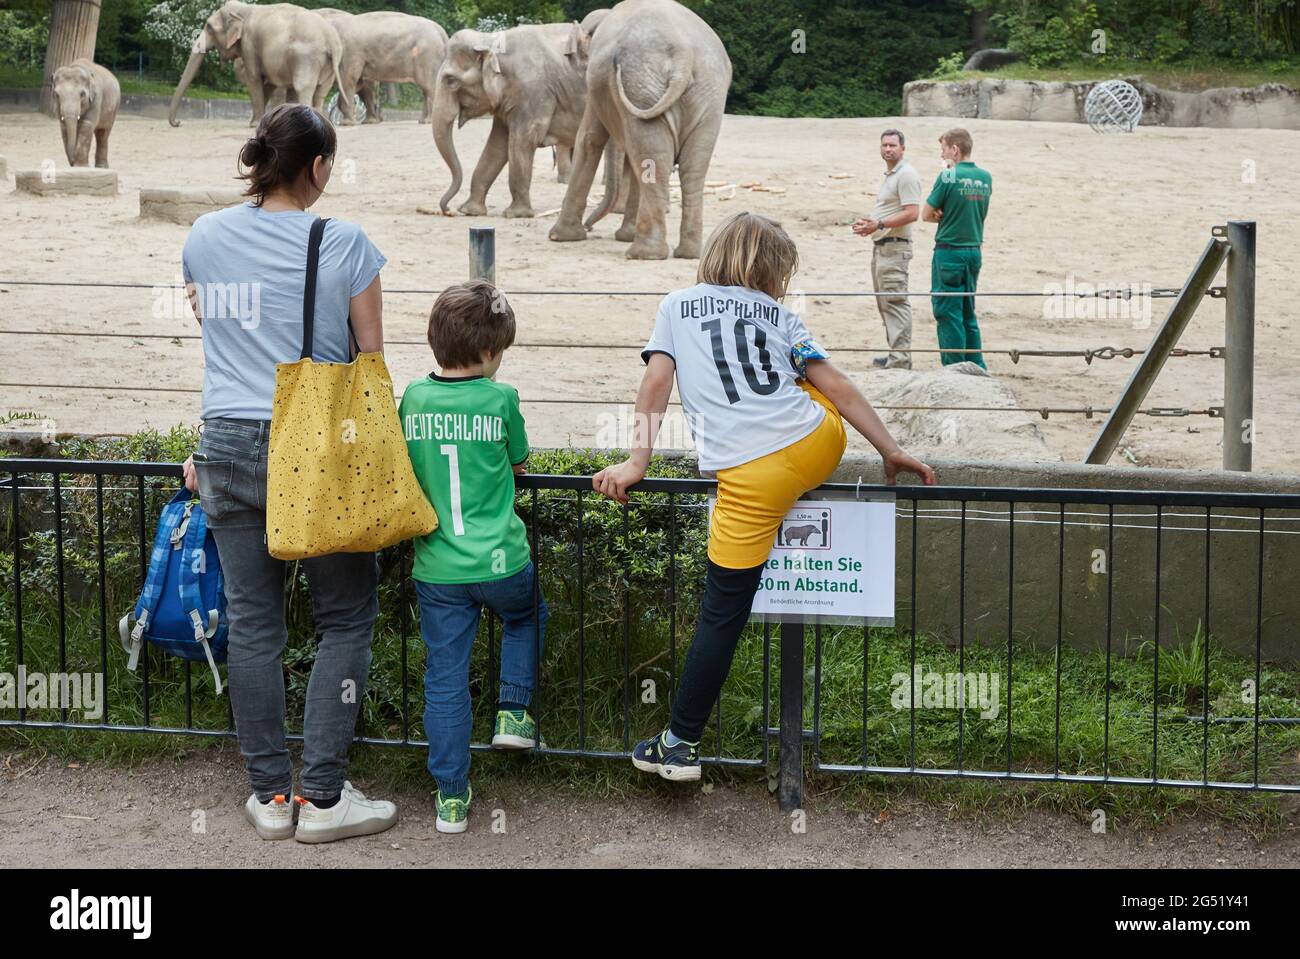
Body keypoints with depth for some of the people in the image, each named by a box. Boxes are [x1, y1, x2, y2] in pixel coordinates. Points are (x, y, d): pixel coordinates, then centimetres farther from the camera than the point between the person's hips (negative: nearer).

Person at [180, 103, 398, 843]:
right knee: (346, 621, 7)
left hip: (229, 445, 4)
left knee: (253, 625, 10)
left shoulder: (205, 237, 5)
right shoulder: (343, 244, -8)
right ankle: (323, 796, 6)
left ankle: (271, 795, 16)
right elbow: (372, 362, -4)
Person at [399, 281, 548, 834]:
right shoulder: (500, 398, -8)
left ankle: (451, 798, 13)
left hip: (437, 570, 2)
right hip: (500, 562, -2)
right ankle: (513, 712, 20)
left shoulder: (413, 398, 1)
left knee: (445, 679, 9)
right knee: (527, 617, 31)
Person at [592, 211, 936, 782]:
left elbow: (656, 383, 5)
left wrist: (637, 462, 3)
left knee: (723, 613, 2)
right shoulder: (780, 316, 18)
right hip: (819, 448, 2)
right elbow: (836, 387, 12)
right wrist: (891, 452, 14)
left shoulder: (677, 306, 17)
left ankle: (680, 745, 6)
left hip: (750, 477, -2)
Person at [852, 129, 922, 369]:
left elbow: (912, 213, -21)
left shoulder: (906, 175, -12)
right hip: (881, 247, 11)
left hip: (894, 247, -11)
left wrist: (879, 224, -21)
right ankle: (896, 354, 21)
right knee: (885, 302, 14)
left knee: (895, 302, -12)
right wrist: (867, 223, 12)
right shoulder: (889, 175, 20)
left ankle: (901, 358, -13)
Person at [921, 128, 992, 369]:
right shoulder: (985, 177, 5)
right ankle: (977, 367, 18)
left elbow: (926, 214, -8)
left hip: (949, 252, -6)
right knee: (968, 313, 16)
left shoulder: (949, 176, -14)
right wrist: (946, 216, 2)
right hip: (974, 251, 6)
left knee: (948, 314, 0)